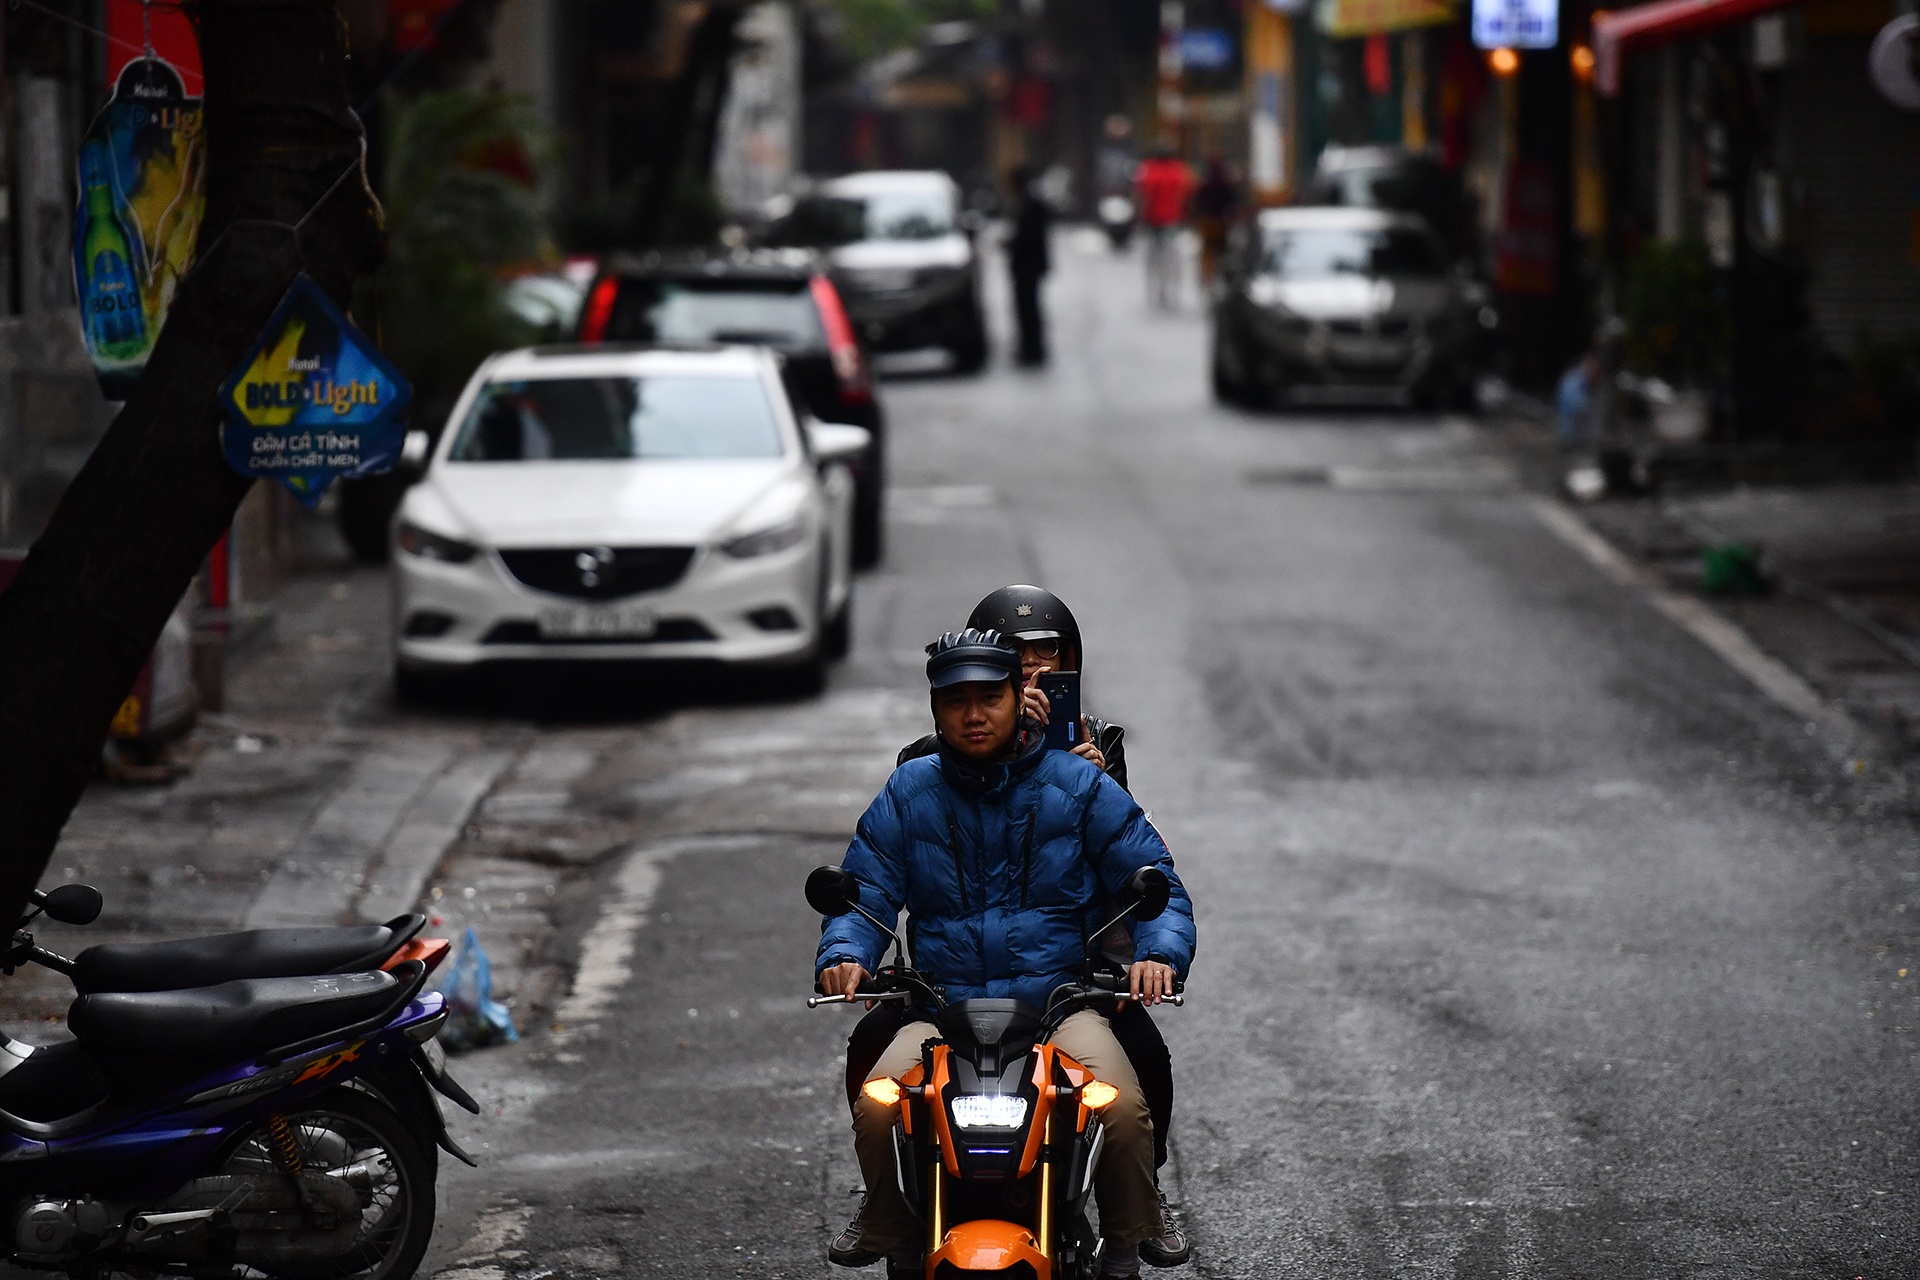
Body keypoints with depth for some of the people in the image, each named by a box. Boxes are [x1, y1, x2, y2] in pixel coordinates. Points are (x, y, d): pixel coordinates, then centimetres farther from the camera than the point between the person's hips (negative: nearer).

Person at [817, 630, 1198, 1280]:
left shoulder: (1080, 787, 7)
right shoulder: (907, 794, 12)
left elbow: (1154, 882, 8)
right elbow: (863, 889, 10)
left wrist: (1160, 953, -13)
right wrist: (844, 955, -12)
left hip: (1062, 1000, -1)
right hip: (940, 1007, 1)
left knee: (1122, 1106, -31)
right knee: (877, 1105, -28)